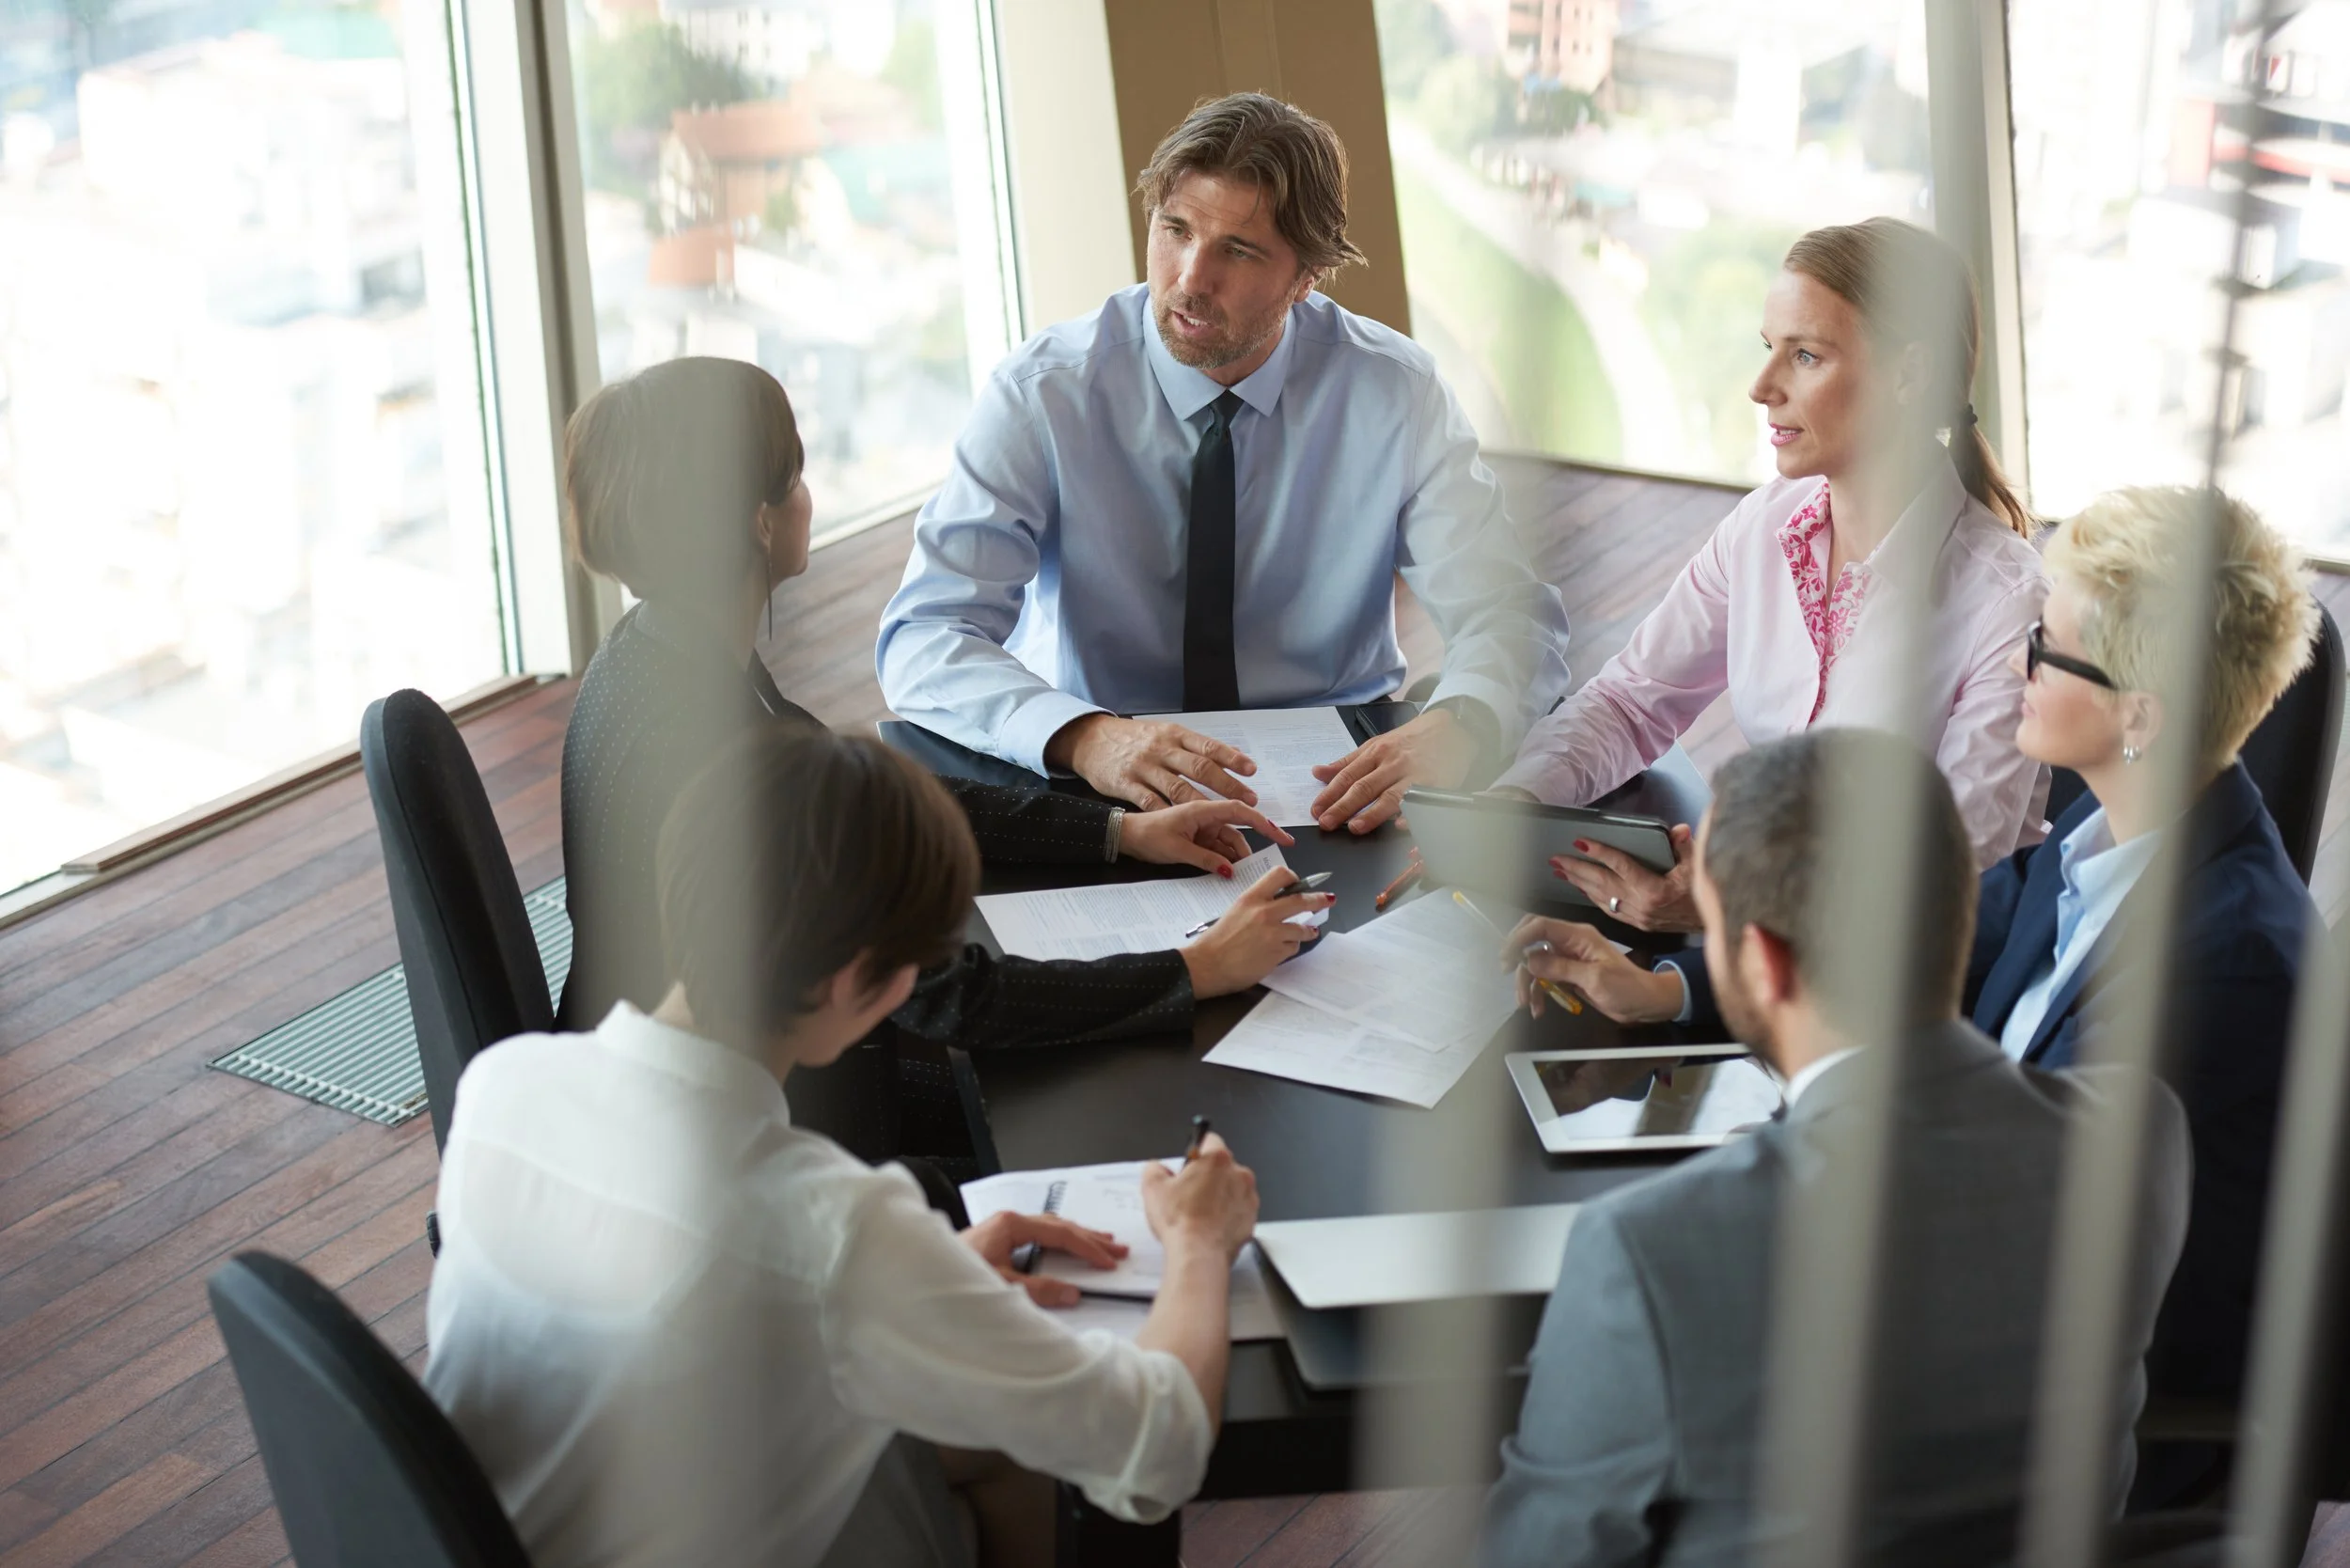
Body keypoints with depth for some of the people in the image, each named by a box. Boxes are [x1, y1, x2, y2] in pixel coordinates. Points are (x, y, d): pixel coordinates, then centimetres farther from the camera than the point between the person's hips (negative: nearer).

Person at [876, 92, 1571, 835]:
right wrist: (1086, 738, -38)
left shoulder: (1394, 393, -4)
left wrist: (1447, 734, -34)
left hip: (1328, 780, 1)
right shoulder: (1043, 393, -9)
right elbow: (922, 642, -17)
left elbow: (1512, 620, -9)